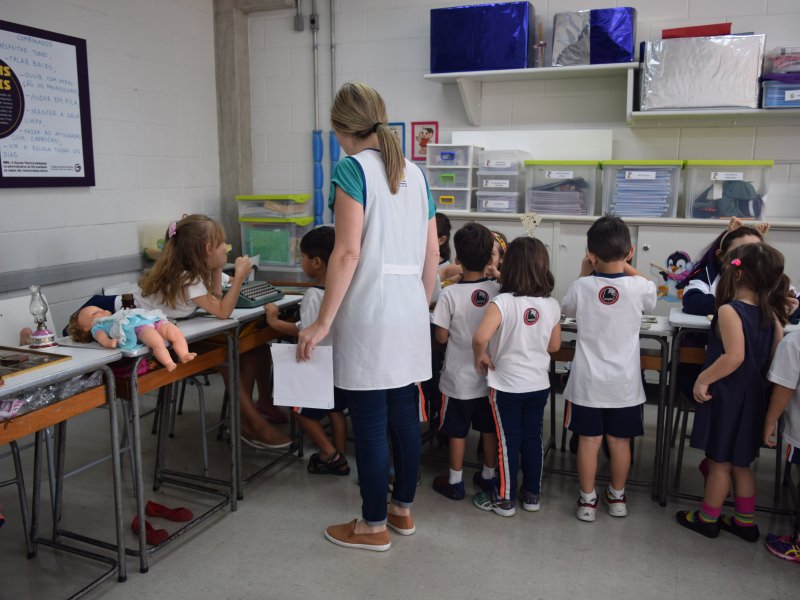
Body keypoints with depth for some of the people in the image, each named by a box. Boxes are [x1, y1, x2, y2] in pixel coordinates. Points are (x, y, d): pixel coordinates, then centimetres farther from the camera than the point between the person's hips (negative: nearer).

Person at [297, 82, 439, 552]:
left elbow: (348, 252, -16)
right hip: (410, 308, 7)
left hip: (369, 310, -7)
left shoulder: (353, 168, -7)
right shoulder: (415, 172, 14)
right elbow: (433, 253, 13)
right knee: (405, 414, 15)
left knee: (370, 421, 3)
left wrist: (322, 323, -12)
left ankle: (374, 526, 17)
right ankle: (403, 510, 30)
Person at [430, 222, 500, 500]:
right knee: (489, 428, 18)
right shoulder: (498, 291, -8)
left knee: (457, 431, 11)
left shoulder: (450, 294, -19)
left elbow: (441, 337, -13)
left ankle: (455, 482, 23)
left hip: (459, 377, -3)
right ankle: (489, 476, 32)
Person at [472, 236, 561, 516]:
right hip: (539, 385, 4)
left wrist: (480, 356, -14)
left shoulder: (502, 303, -21)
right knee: (533, 438, 16)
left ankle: (504, 499, 20)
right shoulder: (552, 305, -6)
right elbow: (554, 345, 5)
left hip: (507, 385, -4)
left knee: (508, 441, 7)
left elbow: (480, 337, -34)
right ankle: (532, 494, 30)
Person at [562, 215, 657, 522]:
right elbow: (650, 297, 13)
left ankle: (587, 500, 18)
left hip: (588, 381, -1)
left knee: (588, 440, 8)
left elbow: (568, 308, 9)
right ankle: (617, 497, 30)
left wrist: (584, 274, 10)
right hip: (624, 382, 1)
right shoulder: (639, 287, -13)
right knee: (619, 440, 14)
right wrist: (627, 267, 14)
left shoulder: (582, 286, -13)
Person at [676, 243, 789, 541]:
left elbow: (734, 356, -29)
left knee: (719, 462, 8)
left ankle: (707, 519, 23)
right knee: (740, 463, 20)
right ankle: (745, 521, 30)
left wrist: (703, 379, -21)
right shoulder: (771, 313, 2)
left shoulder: (729, 311, -20)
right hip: (753, 396, 7)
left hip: (726, 396, -7)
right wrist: (757, 376, 16)